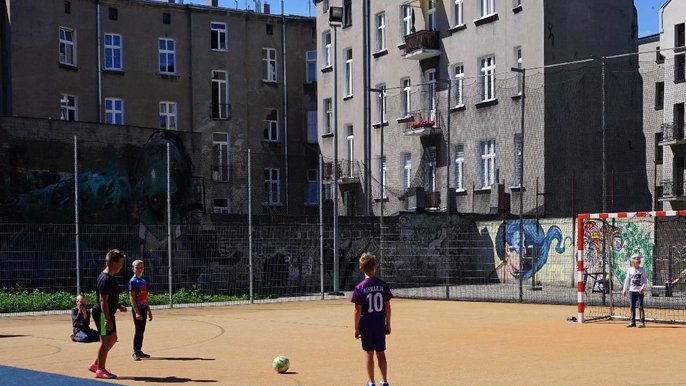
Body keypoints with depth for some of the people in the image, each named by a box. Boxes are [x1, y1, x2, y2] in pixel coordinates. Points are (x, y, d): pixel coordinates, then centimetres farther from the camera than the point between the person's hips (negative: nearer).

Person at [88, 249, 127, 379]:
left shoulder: (110, 277, 10)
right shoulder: (105, 279, -21)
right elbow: (103, 301, -24)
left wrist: (119, 306, 12)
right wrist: (107, 320, -26)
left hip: (108, 313, 10)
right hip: (102, 314, -10)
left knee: (112, 338, 17)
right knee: (105, 340, -3)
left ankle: (96, 364, 24)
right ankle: (100, 370, 7)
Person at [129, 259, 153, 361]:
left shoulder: (144, 281, 13)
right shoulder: (132, 281, -8)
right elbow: (132, 297, -13)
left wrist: (149, 311, 17)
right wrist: (136, 312, -19)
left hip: (144, 308, 7)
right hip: (137, 308, -7)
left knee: (142, 330, 10)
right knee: (138, 330, -7)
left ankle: (139, 350, 19)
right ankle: (135, 352, -2)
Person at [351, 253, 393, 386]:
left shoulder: (360, 287, -9)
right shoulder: (382, 285, -2)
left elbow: (358, 310, -9)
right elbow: (387, 307, 0)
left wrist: (356, 328, -1)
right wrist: (388, 324, 10)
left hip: (366, 324, -2)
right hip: (380, 324, 2)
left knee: (368, 353, 4)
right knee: (381, 352, 11)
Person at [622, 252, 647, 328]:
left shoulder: (642, 269, 1)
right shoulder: (630, 269, 6)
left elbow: (645, 280, 0)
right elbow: (627, 280, 11)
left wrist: (643, 288, -15)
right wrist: (624, 290, 8)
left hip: (640, 291, -3)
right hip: (632, 290, 3)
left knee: (640, 307, -6)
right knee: (632, 307, 5)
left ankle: (642, 322, -1)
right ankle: (632, 322, 13)